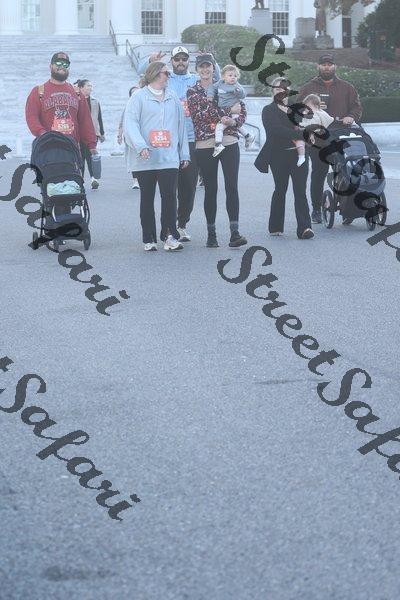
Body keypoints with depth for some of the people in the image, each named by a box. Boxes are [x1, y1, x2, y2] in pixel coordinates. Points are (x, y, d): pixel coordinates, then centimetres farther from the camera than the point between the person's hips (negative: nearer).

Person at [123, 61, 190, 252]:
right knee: (147, 198, 5)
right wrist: (140, 146, -21)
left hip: (169, 158, 2)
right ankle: (149, 239, 11)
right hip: (145, 158, -2)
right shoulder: (139, 97, 1)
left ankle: (169, 236, -7)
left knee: (169, 195, -10)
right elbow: (130, 124, -7)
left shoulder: (172, 97, 15)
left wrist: (184, 154, 15)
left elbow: (181, 125, 18)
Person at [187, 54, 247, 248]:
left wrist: (233, 121, -14)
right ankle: (211, 234, 11)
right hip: (205, 145, -1)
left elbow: (242, 111, 8)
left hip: (229, 143, 1)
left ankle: (235, 232, -9)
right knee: (210, 190, 3)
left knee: (232, 187, -7)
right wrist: (227, 112, -13)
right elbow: (198, 115, -10)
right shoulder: (192, 91, 5)